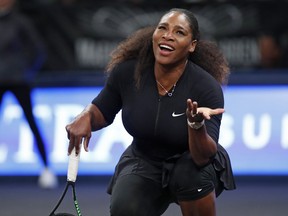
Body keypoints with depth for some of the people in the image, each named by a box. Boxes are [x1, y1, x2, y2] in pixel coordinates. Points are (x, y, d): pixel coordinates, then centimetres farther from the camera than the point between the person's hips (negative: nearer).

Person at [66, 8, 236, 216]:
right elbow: (102, 112, 1)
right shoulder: (127, 72, -17)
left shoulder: (207, 87, -26)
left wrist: (197, 125, -49)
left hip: (193, 161, -2)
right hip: (144, 162, 2)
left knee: (191, 173, -36)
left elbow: (204, 157, -29)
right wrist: (85, 116, -22)